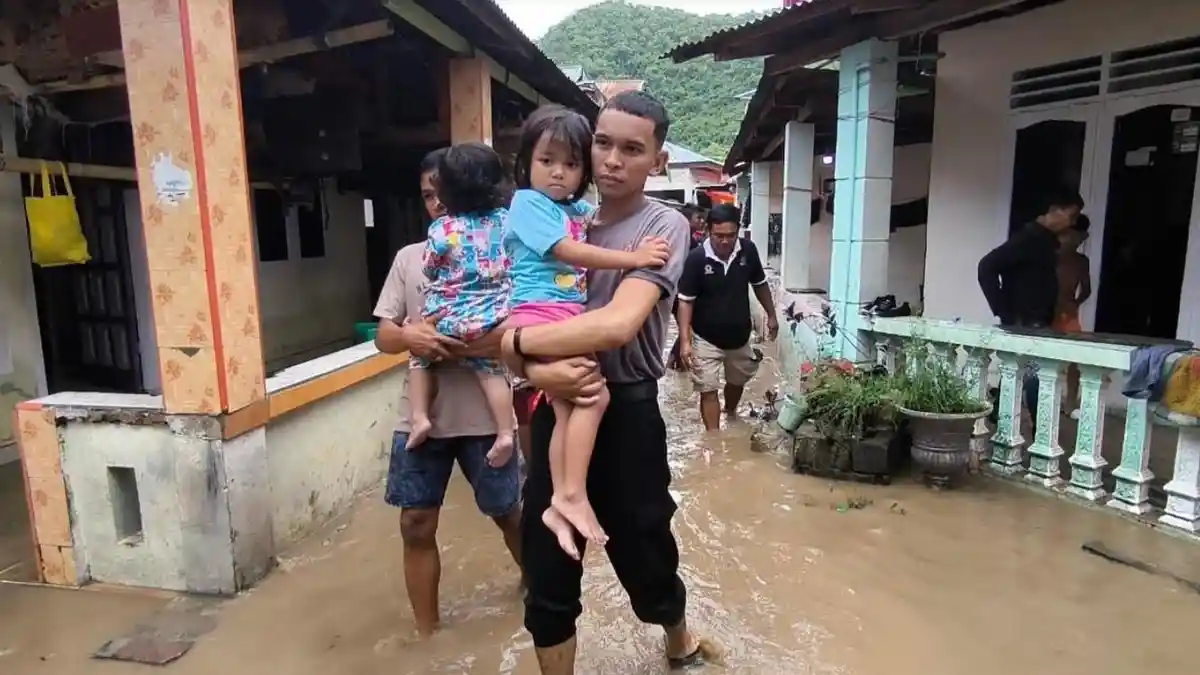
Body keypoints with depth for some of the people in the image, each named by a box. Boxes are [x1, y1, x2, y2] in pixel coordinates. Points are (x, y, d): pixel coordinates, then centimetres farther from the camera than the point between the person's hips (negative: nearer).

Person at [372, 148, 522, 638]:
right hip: (421, 416, 3)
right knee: (416, 525, 8)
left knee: (507, 512, 15)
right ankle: (426, 634, 27)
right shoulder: (409, 257, 7)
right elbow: (383, 336, 4)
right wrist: (408, 335, -19)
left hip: (484, 414, -3)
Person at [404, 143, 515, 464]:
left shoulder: (441, 230, -9)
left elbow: (430, 272, 5)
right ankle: (505, 433, 5)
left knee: (419, 354, 20)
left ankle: (420, 418, 11)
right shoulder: (505, 222, 1)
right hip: (494, 318, 3)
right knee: (492, 368, 14)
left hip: (452, 320, -3)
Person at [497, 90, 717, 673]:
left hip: (627, 413, -3)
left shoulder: (664, 226, -9)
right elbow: (513, 325, -2)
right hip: (555, 408, 3)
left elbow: (618, 323, -25)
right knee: (546, 572, 11)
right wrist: (536, 368, -24)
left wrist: (516, 340, -18)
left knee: (644, 555, 16)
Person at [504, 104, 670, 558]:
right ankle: (572, 496, -10)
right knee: (594, 396, -18)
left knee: (568, 411, 6)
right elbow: (569, 252, -16)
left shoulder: (581, 209, 17)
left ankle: (559, 504, 13)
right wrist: (633, 257, -17)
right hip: (540, 316, -8)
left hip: (569, 318, 8)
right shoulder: (527, 202, -5)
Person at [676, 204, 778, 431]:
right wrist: (685, 340, -21)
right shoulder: (696, 258, -21)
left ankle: (731, 414, 53)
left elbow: (759, 284, 7)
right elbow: (685, 300, -16)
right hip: (706, 339, -4)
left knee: (737, 381, 25)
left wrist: (771, 315, 12)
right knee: (709, 391, -1)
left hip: (740, 335, 4)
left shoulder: (748, 251, -11)